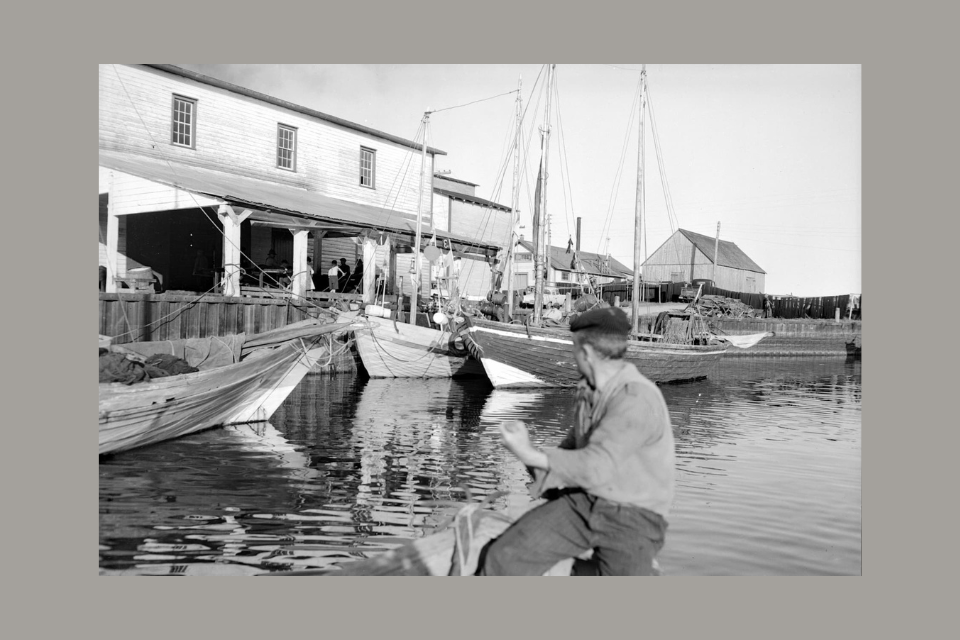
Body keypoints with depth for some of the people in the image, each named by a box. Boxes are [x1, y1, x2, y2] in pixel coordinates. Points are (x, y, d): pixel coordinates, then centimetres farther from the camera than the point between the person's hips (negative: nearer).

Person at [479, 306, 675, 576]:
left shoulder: (637, 400, -21)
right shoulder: (589, 390, 7)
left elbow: (596, 468, -29)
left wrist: (530, 454, -23)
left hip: (632, 518, -6)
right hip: (582, 502, 6)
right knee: (505, 558, -13)